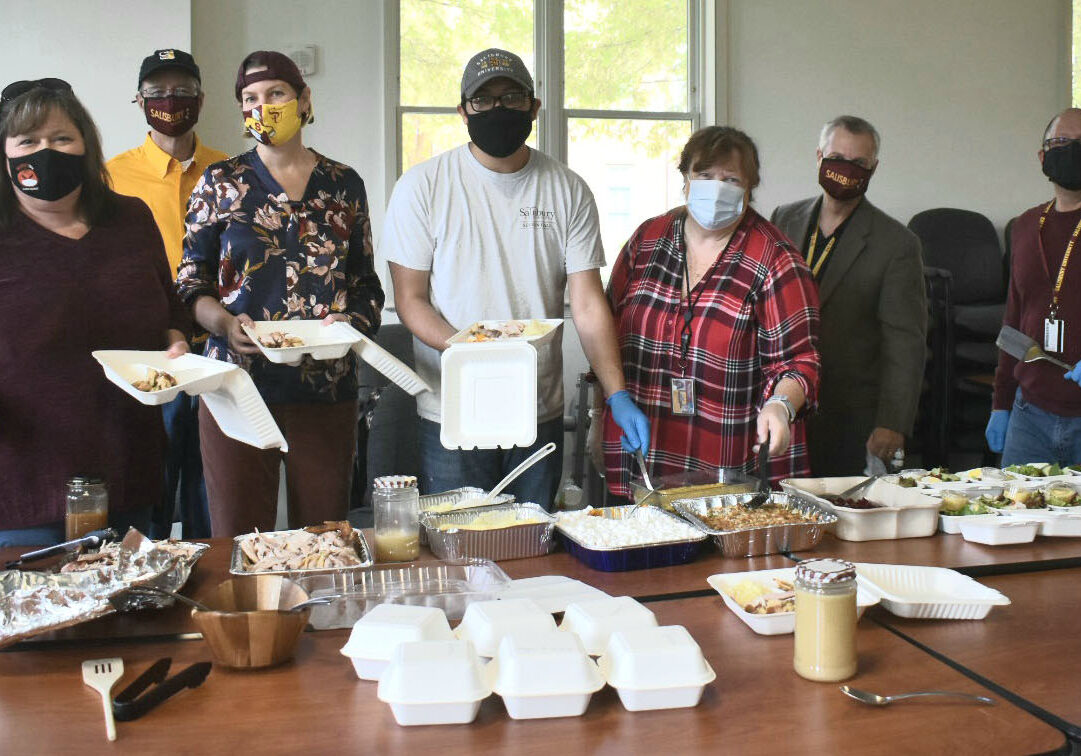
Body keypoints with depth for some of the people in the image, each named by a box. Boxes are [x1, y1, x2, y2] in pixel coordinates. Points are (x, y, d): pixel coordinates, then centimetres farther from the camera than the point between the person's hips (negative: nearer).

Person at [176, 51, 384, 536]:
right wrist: (225, 323, -13)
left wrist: (354, 321, -6)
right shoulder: (220, 184, 6)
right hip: (238, 386, -1)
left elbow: (365, 283, 14)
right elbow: (191, 283, 6)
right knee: (237, 542, 1)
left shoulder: (344, 186, 10)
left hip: (327, 391, 2)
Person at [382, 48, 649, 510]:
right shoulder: (422, 186, -2)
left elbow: (588, 305, -1)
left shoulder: (569, 191, 3)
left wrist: (618, 395, -13)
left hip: (542, 415, 2)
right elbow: (410, 299, -3)